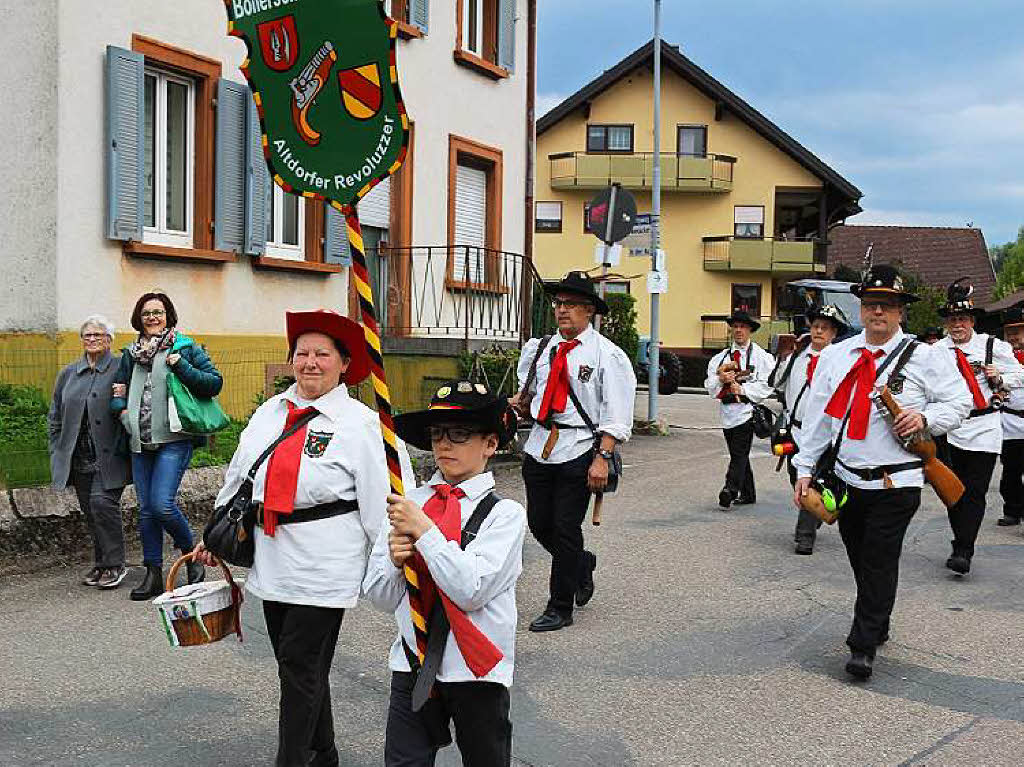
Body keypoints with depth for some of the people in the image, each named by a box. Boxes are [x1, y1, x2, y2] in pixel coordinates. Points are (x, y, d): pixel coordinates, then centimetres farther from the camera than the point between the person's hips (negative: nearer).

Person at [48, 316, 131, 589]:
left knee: (102, 502, -16)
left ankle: (114, 564, -5)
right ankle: (101, 564, 19)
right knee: (90, 511, 8)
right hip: (78, 459, 5)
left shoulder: (121, 370, -2)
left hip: (109, 457, -5)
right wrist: (58, 454, 13)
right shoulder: (68, 374, 15)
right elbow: (55, 418, 19)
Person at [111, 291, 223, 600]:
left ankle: (191, 551, 10)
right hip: (140, 442, 6)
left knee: (162, 504, -16)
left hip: (174, 439, -5)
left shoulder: (185, 348, 0)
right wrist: (121, 410, 1)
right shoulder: (131, 353, 13)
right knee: (146, 510, 8)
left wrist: (181, 367, -15)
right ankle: (153, 575, 16)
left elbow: (215, 383, -6)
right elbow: (118, 390, 22)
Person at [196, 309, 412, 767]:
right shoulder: (269, 412, 8)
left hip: (323, 565, -6)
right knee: (298, 665, 15)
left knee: (300, 666, -4)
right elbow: (237, 479, 17)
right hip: (272, 558, 6)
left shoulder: (360, 424, -9)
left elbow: (379, 503, -9)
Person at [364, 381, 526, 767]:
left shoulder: (504, 513, -9)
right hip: (413, 666, 3)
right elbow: (380, 596, 5)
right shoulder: (408, 502, 2)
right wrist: (395, 560, -15)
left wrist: (424, 530, -20)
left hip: (477, 672, -2)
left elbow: (471, 590, -21)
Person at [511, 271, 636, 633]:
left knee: (565, 530, -2)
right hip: (539, 446, 6)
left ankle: (559, 609, 13)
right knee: (539, 524, 10)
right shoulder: (539, 348, 11)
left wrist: (602, 458, -18)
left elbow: (616, 417, -10)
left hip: (579, 451, -5)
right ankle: (582, 564, 40)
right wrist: (521, 402, -1)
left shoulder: (608, 355, -6)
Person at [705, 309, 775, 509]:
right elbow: (710, 386, 9)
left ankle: (729, 491, -18)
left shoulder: (761, 356, 2)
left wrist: (742, 389, -15)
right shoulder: (720, 357, 15)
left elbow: (766, 386, -7)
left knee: (739, 454, -13)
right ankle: (747, 494, 20)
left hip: (747, 410, -5)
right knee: (738, 454, 11)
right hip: (727, 412, 5)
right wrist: (720, 379, -11)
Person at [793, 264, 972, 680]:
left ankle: (863, 646, 1)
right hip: (848, 478, 4)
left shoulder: (923, 357, -2)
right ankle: (878, 627, 29)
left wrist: (925, 417, -16)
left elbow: (959, 402, 4)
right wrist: (805, 468, 6)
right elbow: (818, 415, 8)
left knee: (880, 561, -5)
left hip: (896, 484, -4)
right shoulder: (835, 356, 6)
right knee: (860, 561, 12)